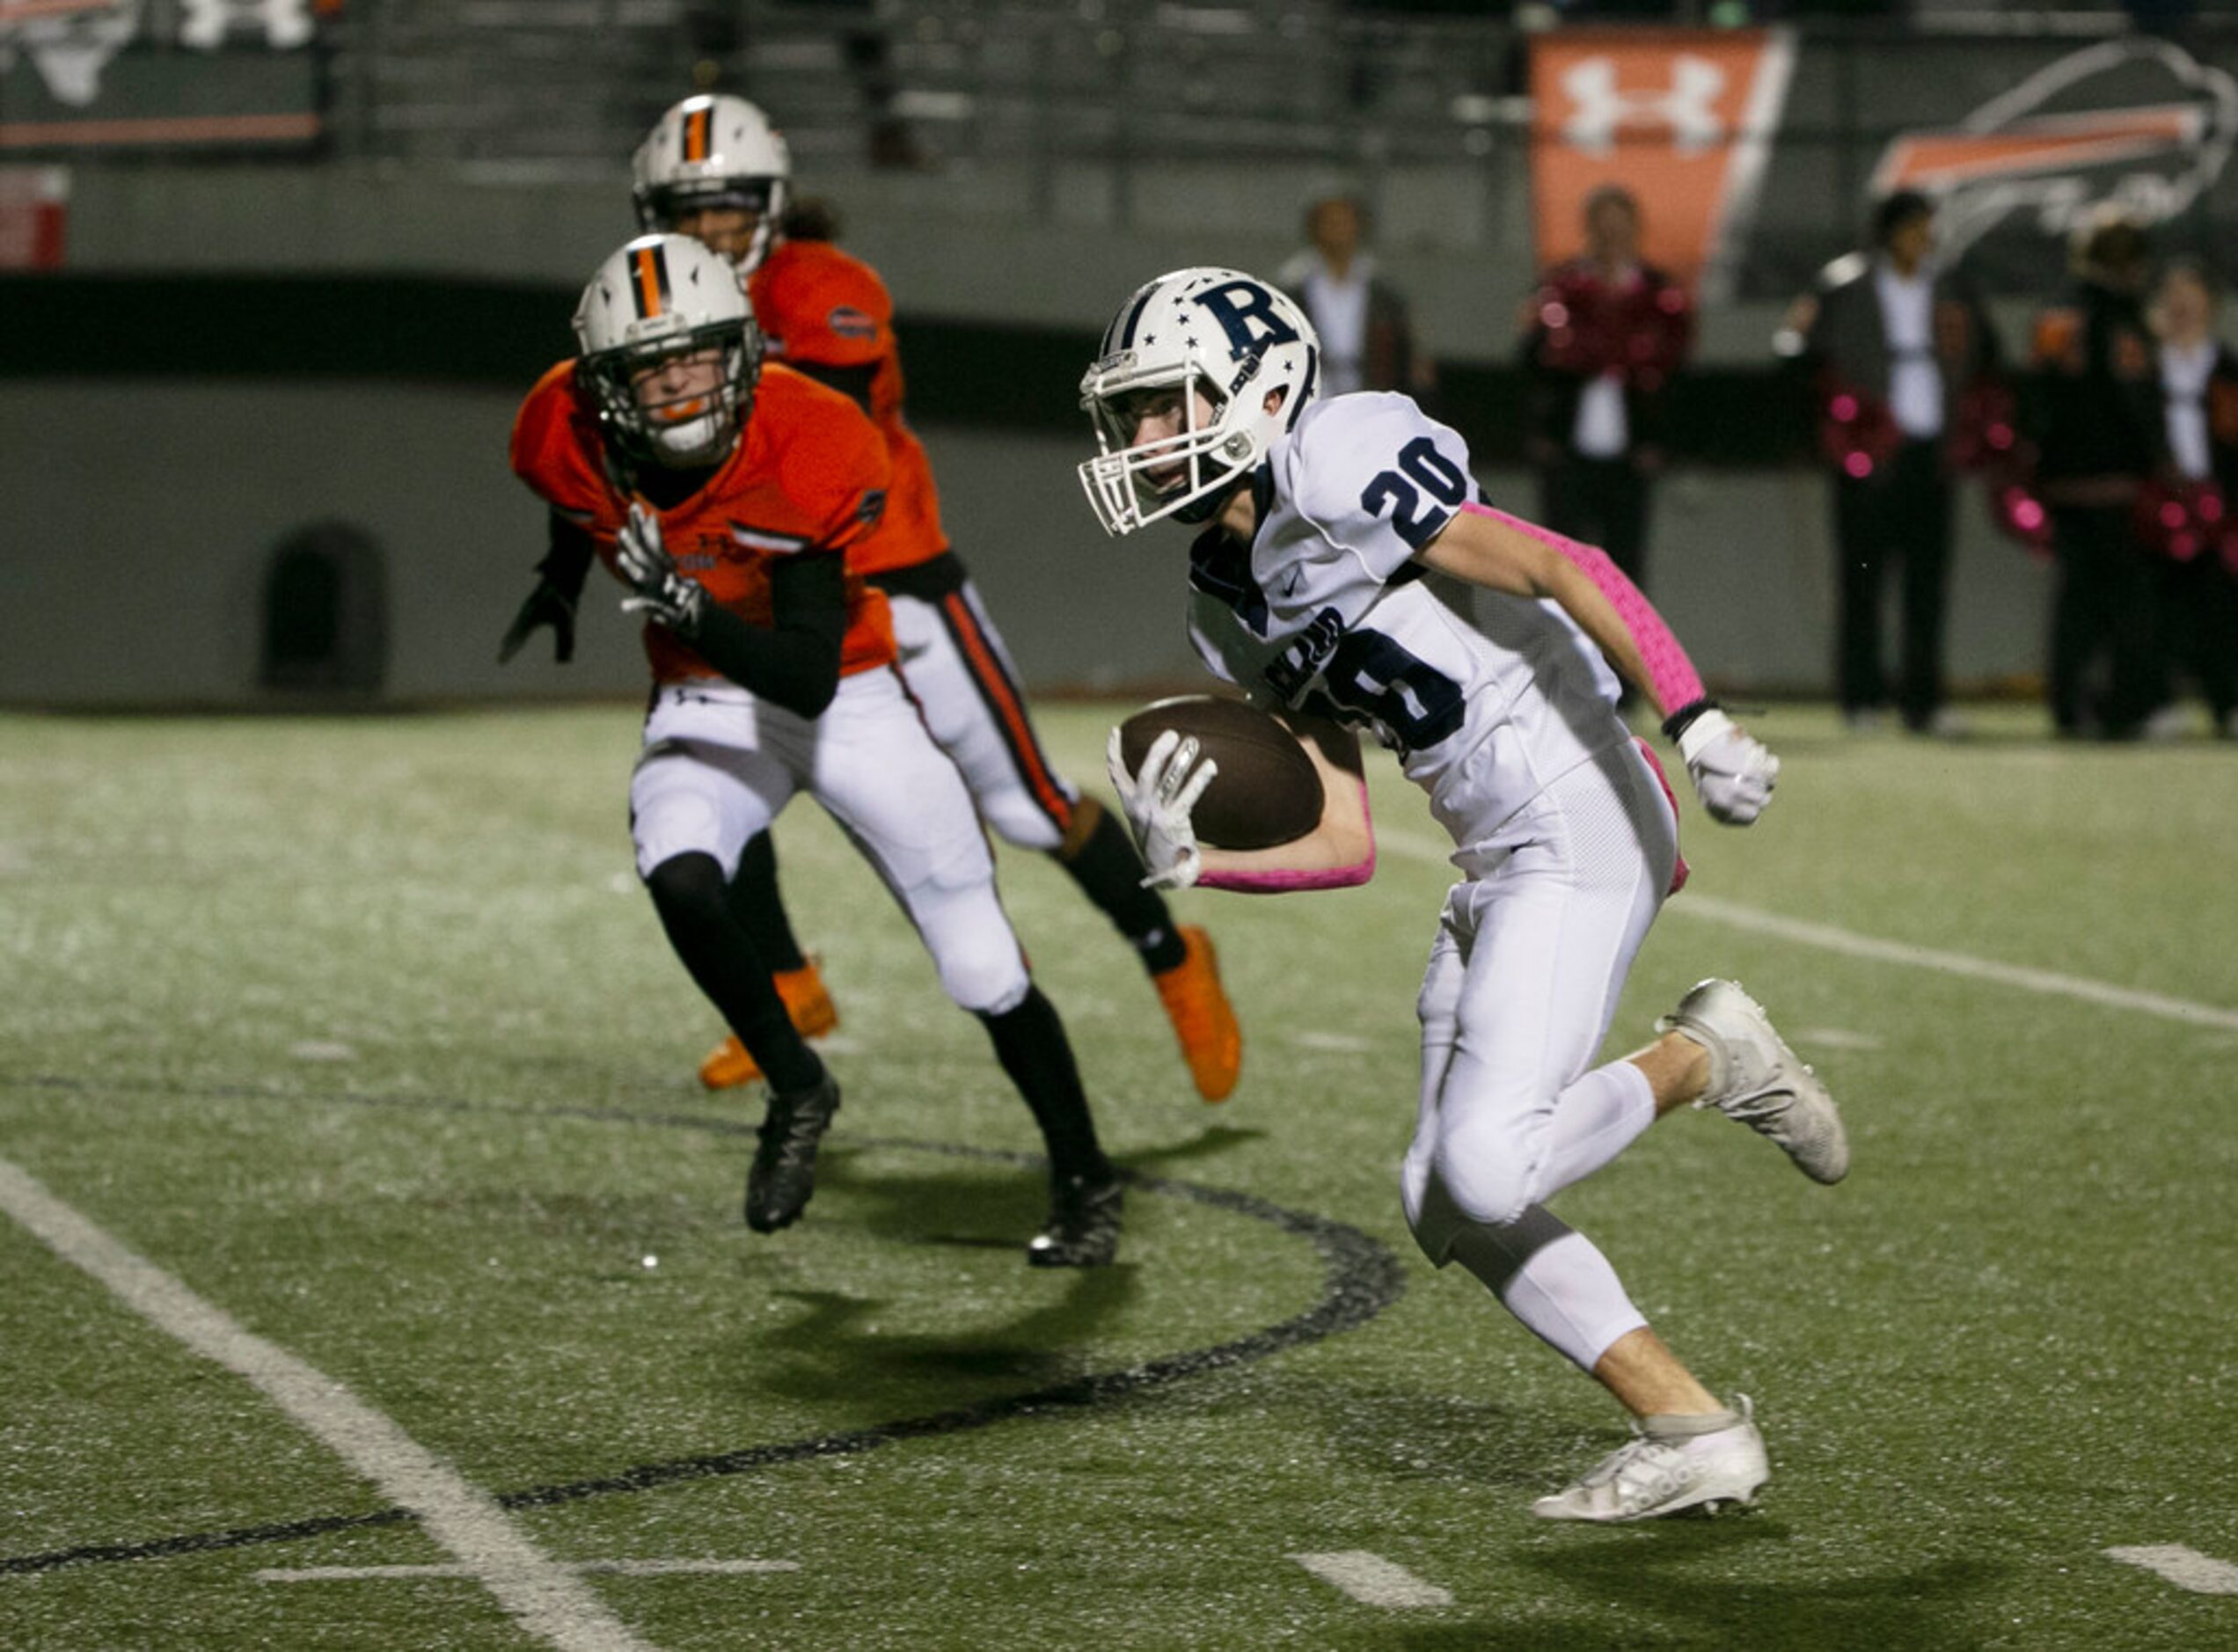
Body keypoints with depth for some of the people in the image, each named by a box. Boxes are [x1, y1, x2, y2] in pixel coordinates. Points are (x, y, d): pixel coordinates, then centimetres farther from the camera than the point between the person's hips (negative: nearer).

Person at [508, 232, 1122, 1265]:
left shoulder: (808, 454, -30)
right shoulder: (568, 438, -19)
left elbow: (808, 677, -34)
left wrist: (687, 608, -48)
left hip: (848, 702, -3)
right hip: (705, 707, 3)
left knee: (982, 969, -1)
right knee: (680, 879, -30)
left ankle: (1084, 1182, 19)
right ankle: (795, 1090, -6)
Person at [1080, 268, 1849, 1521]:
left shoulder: (1333, 471, -10)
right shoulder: (1237, 604, 16)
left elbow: (1566, 569, -15)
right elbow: (1345, 850, 14)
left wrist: (1697, 722, -23)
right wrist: (1186, 861, -2)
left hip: (1581, 831, -10)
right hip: (1497, 867, 10)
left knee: (1488, 1169, -19)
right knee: (1447, 1199, 7)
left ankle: (1705, 1059, 6)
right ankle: (1692, 1433, 12)